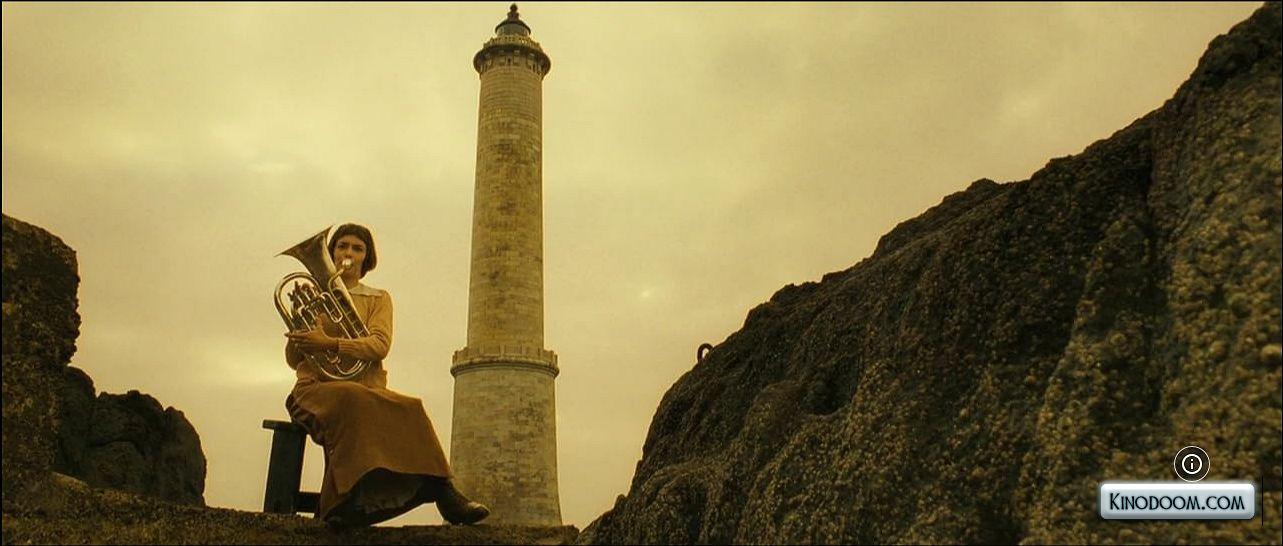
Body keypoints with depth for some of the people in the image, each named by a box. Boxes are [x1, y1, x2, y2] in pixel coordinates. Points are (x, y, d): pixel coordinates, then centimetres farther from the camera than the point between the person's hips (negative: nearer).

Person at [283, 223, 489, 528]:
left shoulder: (378, 299, 19)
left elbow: (380, 345, -3)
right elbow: (293, 361, 14)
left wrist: (330, 343, -19)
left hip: (368, 388, 1)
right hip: (318, 386, -1)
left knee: (407, 409, -35)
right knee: (353, 399, -39)